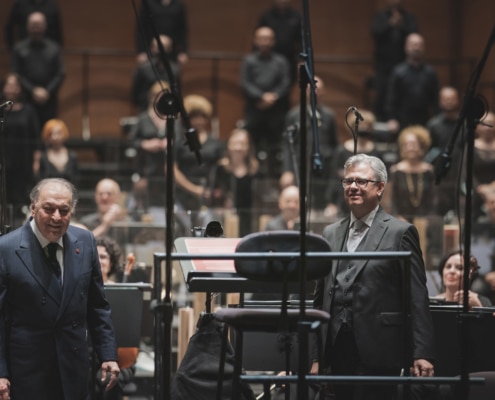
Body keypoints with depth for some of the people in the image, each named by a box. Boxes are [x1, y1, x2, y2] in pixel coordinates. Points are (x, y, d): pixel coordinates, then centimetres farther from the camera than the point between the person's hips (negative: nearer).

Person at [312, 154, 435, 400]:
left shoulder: (400, 233, -1)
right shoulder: (331, 234, 16)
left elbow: (418, 299, -6)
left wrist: (422, 354, -12)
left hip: (377, 352, -5)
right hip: (338, 350, 5)